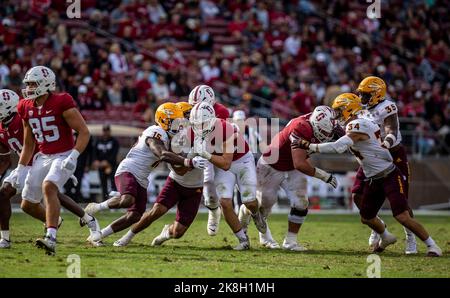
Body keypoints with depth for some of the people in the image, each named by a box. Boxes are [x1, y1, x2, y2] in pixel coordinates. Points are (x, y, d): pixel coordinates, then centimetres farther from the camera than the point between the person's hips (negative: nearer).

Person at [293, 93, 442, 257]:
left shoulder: (358, 126, -21)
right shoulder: (357, 124, 9)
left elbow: (338, 147, -32)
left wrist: (309, 146, -29)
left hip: (390, 177, -10)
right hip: (373, 180, 10)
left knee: (402, 217, -15)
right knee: (366, 217, 17)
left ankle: (431, 244, -2)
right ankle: (385, 237, 44)